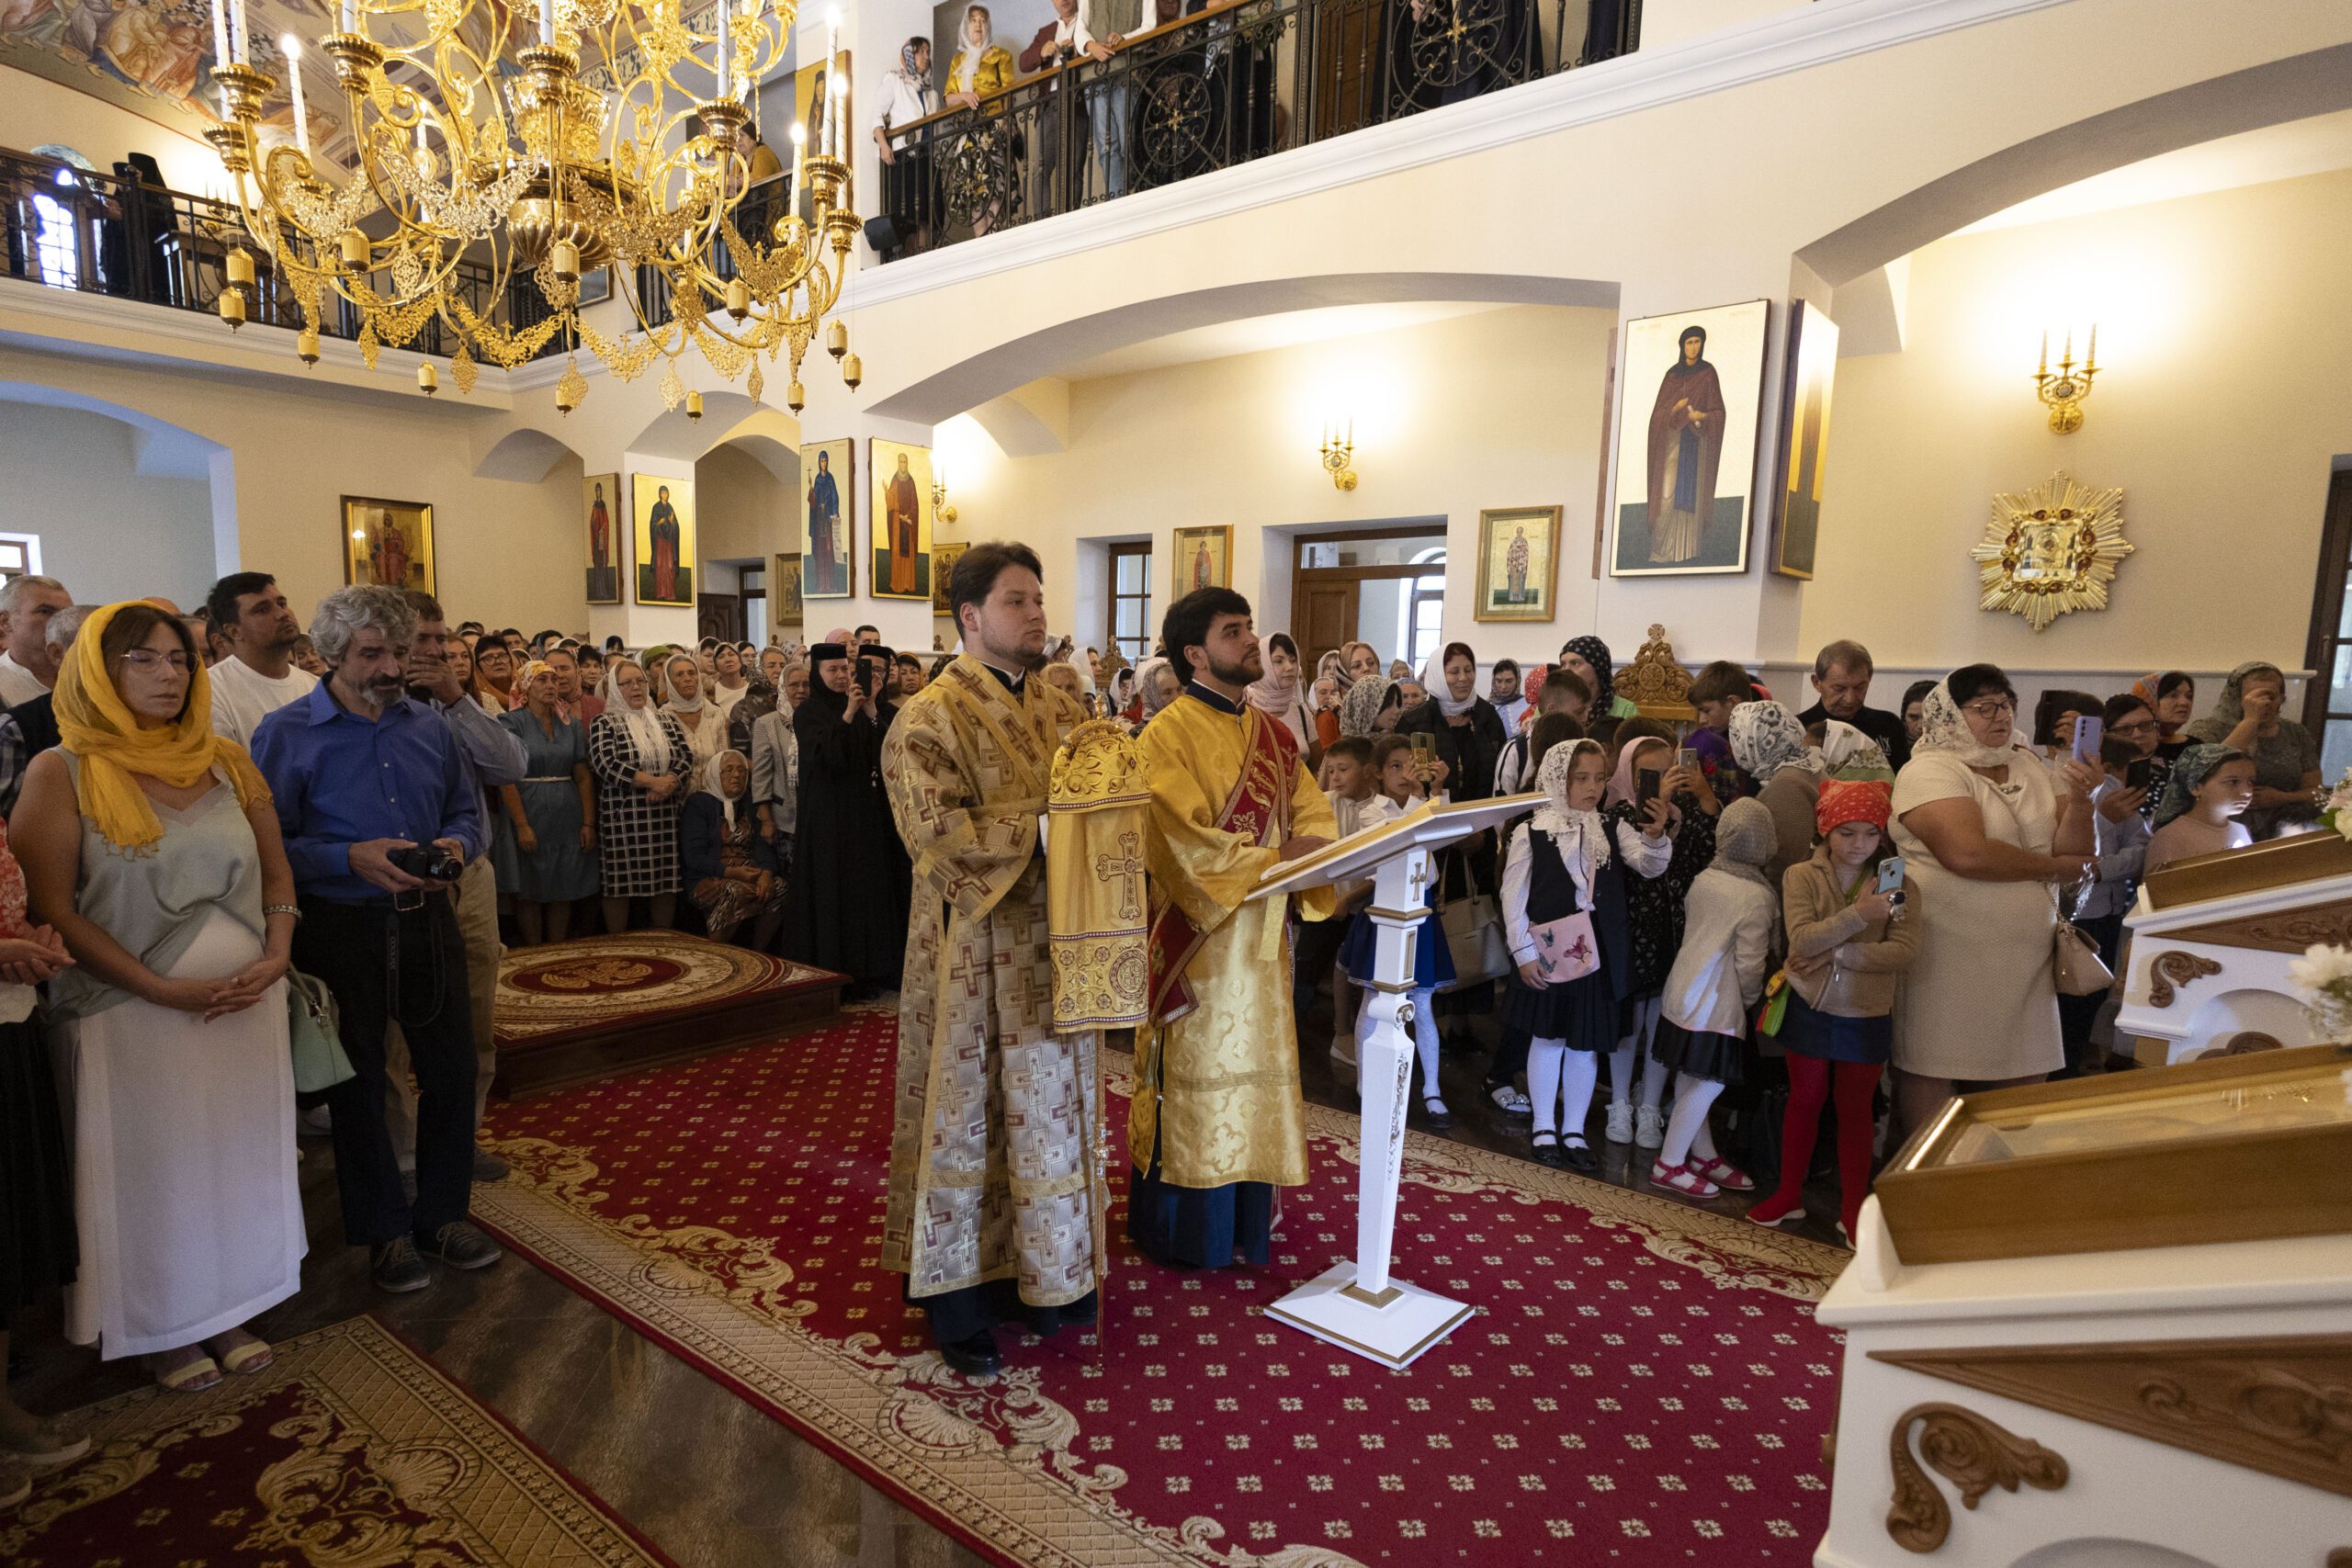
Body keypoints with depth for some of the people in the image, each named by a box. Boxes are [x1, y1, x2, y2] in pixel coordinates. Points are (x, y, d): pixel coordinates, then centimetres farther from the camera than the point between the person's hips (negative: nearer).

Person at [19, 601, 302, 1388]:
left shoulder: (228, 761, 5)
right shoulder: (61, 772, -6)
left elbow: (277, 873, 10)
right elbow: (53, 908, -10)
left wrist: (275, 956, -6)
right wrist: (165, 990, -16)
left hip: (248, 1006, 4)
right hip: (135, 1016, -3)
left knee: (240, 1157, 12)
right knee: (152, 1167, 10)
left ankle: (228, 1312, 30)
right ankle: (162, 1330, 30)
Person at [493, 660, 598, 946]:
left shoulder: (572, 726, 9)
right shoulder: (513, 722, -5)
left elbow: (584, 777, 6)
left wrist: (588, 823, -3)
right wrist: (522, 826, -17)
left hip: (567, 822, 4)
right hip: (529, 818, -4)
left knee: (563, 895, 8)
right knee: (528, 895, 5)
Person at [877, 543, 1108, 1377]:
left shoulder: (1060, 707, 10)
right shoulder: (932, 716, -10)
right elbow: (936, 827, -22)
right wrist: (1039, 836, -22)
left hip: (1052, 947, 6)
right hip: (973, 952, -6)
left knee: (1049, 1105, 14)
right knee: (965, 1111, 6)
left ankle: (1042, 1274, 31)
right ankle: (957, 1293, 23)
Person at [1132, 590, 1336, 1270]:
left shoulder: (1273, 734, 12)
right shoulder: (1170, 734, -10)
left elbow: (1313, 811, 7)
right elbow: (1190, 840, -19)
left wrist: (1309, 845, -15)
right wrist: (1275, 859, -22)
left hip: (1260, 934, 6)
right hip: (1198, 932, -6)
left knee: (1255, 1066, 11)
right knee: (1194, 1071, 3)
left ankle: (1247, 1218, 25)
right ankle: (1185, 1228, 19)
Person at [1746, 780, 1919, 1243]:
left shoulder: (1898, 885, -4)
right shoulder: (1801, 876, -7)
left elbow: (1904, 951, -15)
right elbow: (1803, 940, -21)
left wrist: (1837, 952, -22)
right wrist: (1859, 915, -33)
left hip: (1867, 1015, 0)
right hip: (1810, 1008, 0)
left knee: (1856, 1109, 12)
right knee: (1804, 1100, 13)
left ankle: (1853, 1209, 24)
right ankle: (1789, 1195, 27)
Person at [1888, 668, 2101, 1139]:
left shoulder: (2031, 767, 12)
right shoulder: (1929, 770, -9)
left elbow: (2077, 852, 5)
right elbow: (1967, 853, -23)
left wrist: (2080, 798, -14)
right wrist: (2055, 868, -8)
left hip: (2026, 954, 7)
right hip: (1949, 955, -7)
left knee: (2026, 1081, 12)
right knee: (1931, 1073, 0)